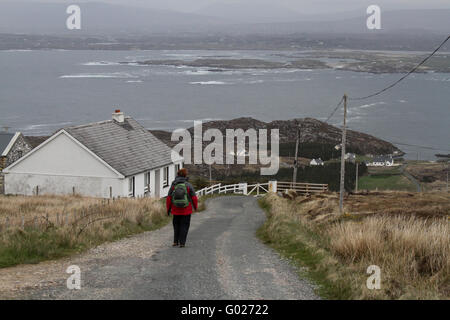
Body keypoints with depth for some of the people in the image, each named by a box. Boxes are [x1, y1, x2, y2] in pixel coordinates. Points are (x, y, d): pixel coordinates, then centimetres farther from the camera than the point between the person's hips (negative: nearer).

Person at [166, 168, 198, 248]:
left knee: (176, 225, 18)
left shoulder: (173, 186, -4)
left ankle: (175, 241, 16)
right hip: (186, 211, -2)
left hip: (176, 210, 2)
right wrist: (195, 206, 12)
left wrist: (168, 209, 9)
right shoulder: (188, 185, -9)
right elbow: (194, 198, -6)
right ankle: (182, 243, 1)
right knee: (184, 226, 6)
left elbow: (168, 199, -3)